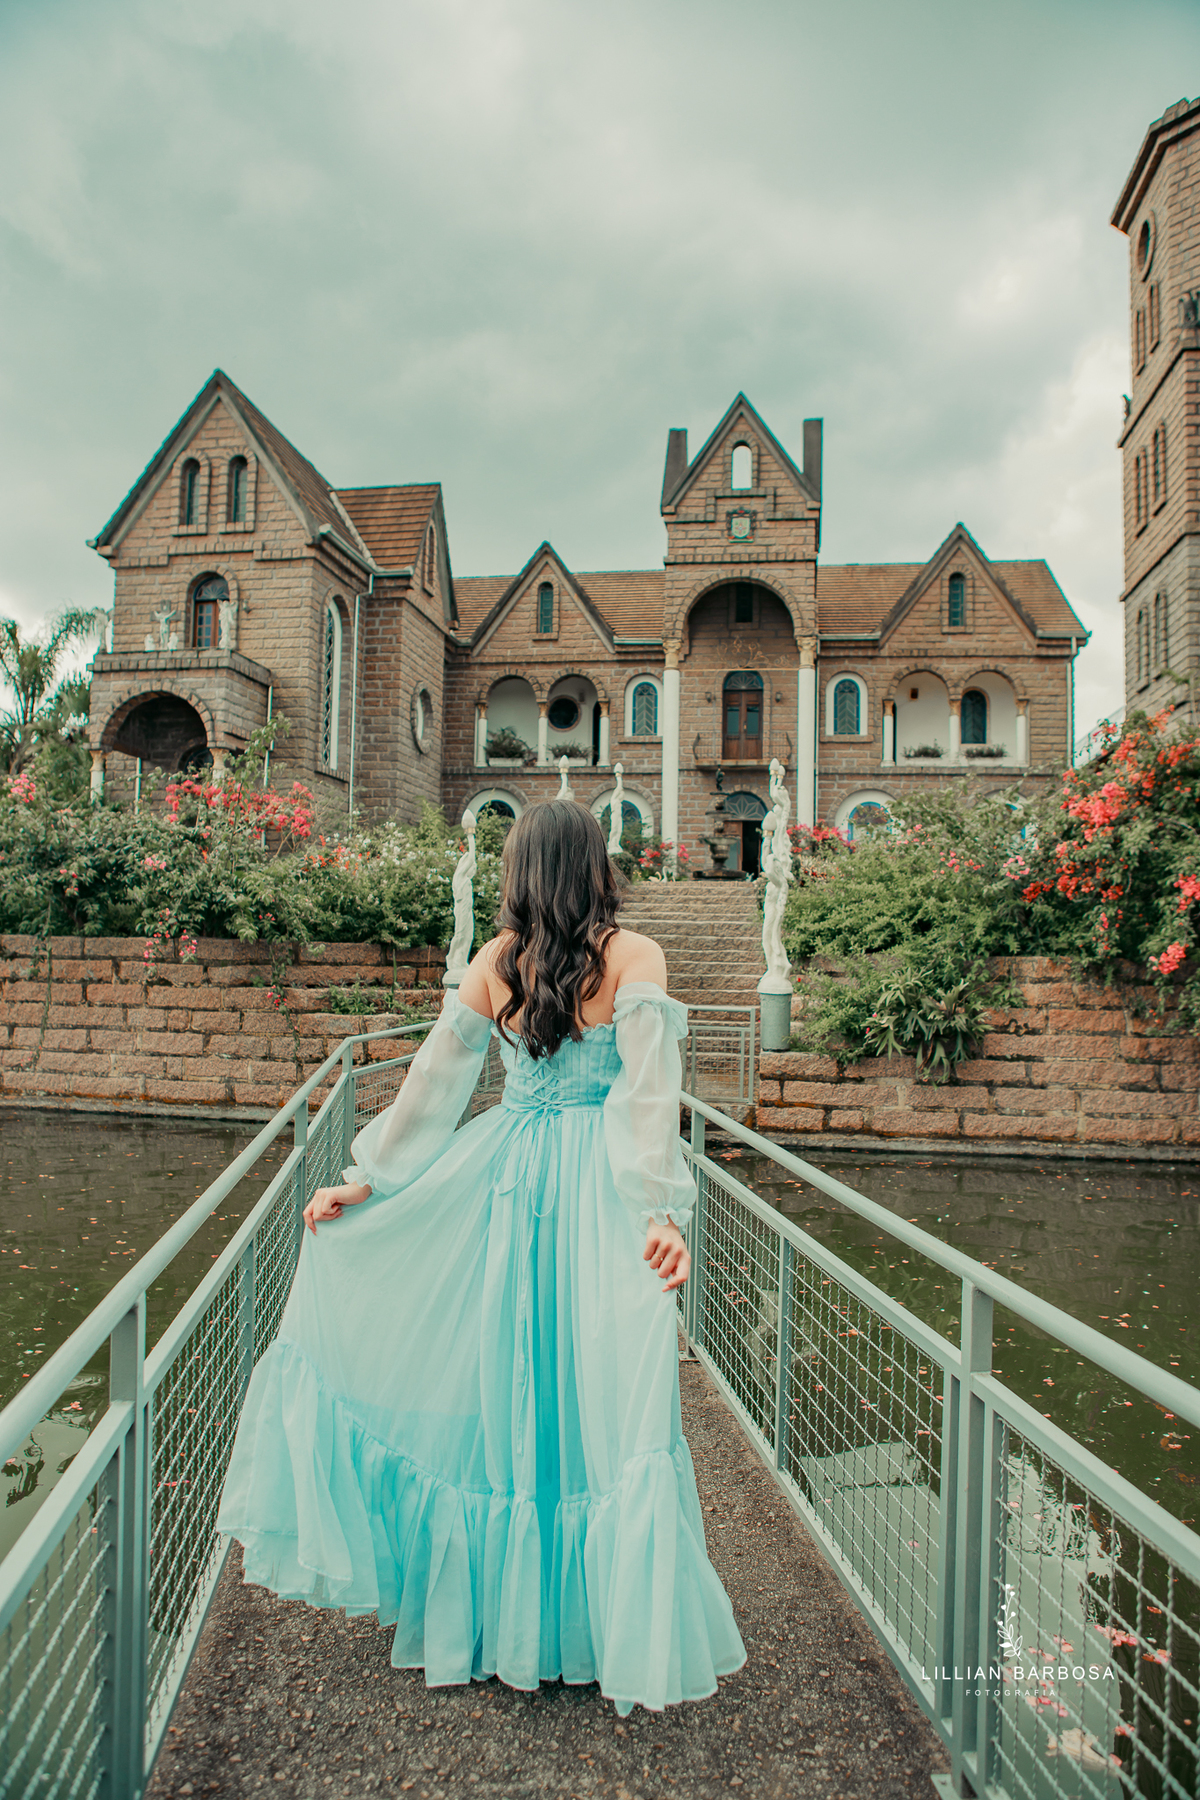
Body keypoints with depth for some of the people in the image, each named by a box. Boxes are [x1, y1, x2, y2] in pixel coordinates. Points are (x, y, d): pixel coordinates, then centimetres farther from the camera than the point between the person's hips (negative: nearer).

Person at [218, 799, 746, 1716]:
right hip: (597, 1190, -3)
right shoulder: (636, 956, -6)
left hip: (506, 1178, 3)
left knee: (496, 1378, 16)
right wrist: (661, 1211, -16)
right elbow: (648, 1095, -15)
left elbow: (434, 1081, 4)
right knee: (601, 1396, 6)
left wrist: (364, 1182, 10)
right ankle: (596, 1617, 20)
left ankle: (486, 1606, 32)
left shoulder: (496, 961, 2)